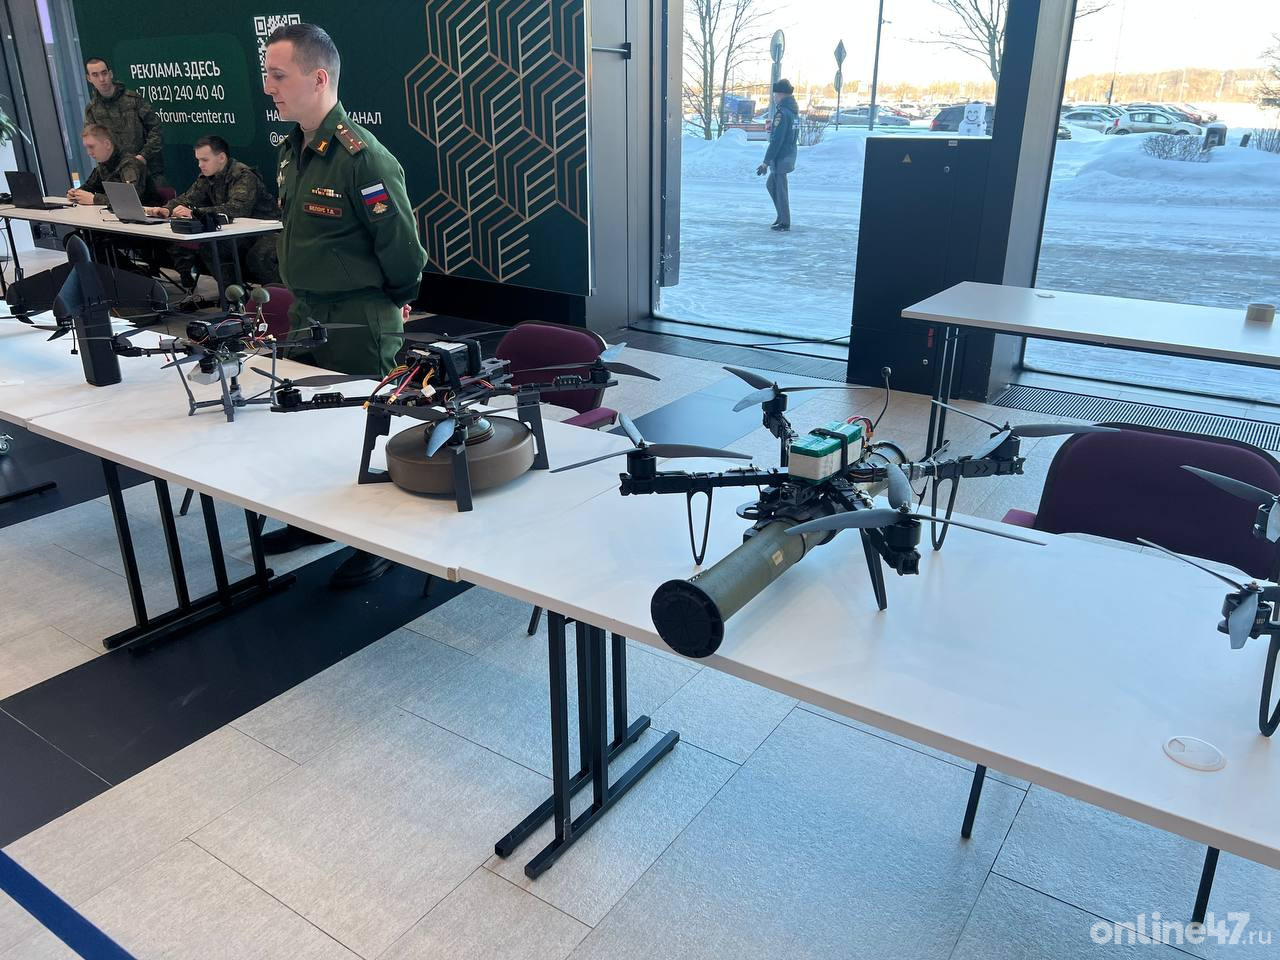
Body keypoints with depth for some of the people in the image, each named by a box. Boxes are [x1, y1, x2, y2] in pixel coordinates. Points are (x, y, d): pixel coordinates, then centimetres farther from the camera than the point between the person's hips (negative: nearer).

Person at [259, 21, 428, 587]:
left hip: (358, 323, -9)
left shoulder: (362, 157, -21)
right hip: (305, 313, 9)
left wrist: (392, 303, -3)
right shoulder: (293, 150, 7)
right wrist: (305, 299, 18)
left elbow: (401, 246, -17)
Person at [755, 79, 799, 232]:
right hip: (790, 155, 9)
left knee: (780, 190, 0)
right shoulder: (794, 111, 10)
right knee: (771, 185, 21)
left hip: (781, 158, -9)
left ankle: (784, 222, 7)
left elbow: (776, 140, -22)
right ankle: (781, 216, 25)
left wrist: (766, 162, -19)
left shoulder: (782, 113, -19)